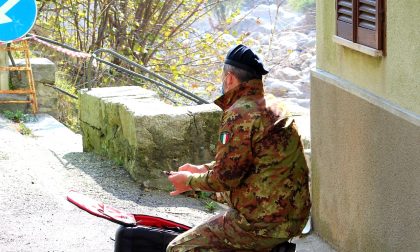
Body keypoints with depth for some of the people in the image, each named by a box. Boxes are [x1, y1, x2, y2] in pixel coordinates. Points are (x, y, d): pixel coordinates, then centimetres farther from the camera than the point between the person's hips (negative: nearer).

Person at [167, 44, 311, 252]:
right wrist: (202, 169, 21)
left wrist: (189, 181, 1)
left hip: (263, 223, -10)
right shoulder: (272, 107, 12)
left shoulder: (240, 114, -18)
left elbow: (226, 178, -16)